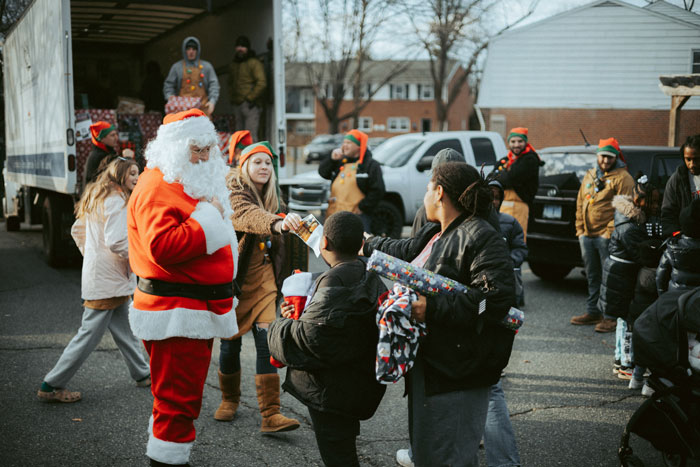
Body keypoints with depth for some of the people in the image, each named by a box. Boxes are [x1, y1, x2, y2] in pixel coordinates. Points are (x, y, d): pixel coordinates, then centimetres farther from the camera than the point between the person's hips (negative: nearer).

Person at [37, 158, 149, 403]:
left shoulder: (96, 198, 14)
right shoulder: (116, 201, -17)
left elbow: (77, 231, 23)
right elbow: (117, 242, -25)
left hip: (96, 271, 10)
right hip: (108, 279, -10)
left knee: (124, 331, 17)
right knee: (89, 334, -3)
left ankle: (142, 374, 28)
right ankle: (52, 386, 4)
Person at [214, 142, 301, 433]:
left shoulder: (271, 198, 10)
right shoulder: (233, 193, -12)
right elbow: (247, 215, -36)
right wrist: (276, 223, -54)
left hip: (262, 277, 4)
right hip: (231, 277, -4)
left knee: (267, 340, -8)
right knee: (231, 341, 6)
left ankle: (270, 414, -10)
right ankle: (229, 399, 31)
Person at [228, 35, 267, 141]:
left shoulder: (254, 63, -5)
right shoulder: (233, 64, 19)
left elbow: (262, 83, -14)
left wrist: (250, 98, -15)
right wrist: (232, 96, 14)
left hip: (250, 105, -8)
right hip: (237, 105, 8)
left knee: (250, 136, -14)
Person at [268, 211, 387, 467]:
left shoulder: (334, 283, -23)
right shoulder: (369, 277, 7)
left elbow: (310, 337, -24)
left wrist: (280, 326, -5)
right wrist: (298, 316, 9)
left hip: (332, 390, -10)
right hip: (359, 385, 10)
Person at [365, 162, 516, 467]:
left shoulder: (482, 238, -17)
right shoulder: (433, 234, 13)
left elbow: (495, 301, -27)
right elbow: (404, 251, 34)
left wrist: (432, 309, -25)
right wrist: (367, 244, 48)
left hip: (457, 374, -10)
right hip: (427, 362, 10)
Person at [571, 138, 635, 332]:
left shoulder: (622, 178, -5)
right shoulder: (590, 176, 17)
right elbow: (580, 204, 19)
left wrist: (610, 232, -16)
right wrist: (580, 230, 12)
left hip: (607, 237, -7)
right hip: (587, 236, 7)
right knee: (592, 276, 15)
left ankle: (613, 317, 0)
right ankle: (593, 312, 25)